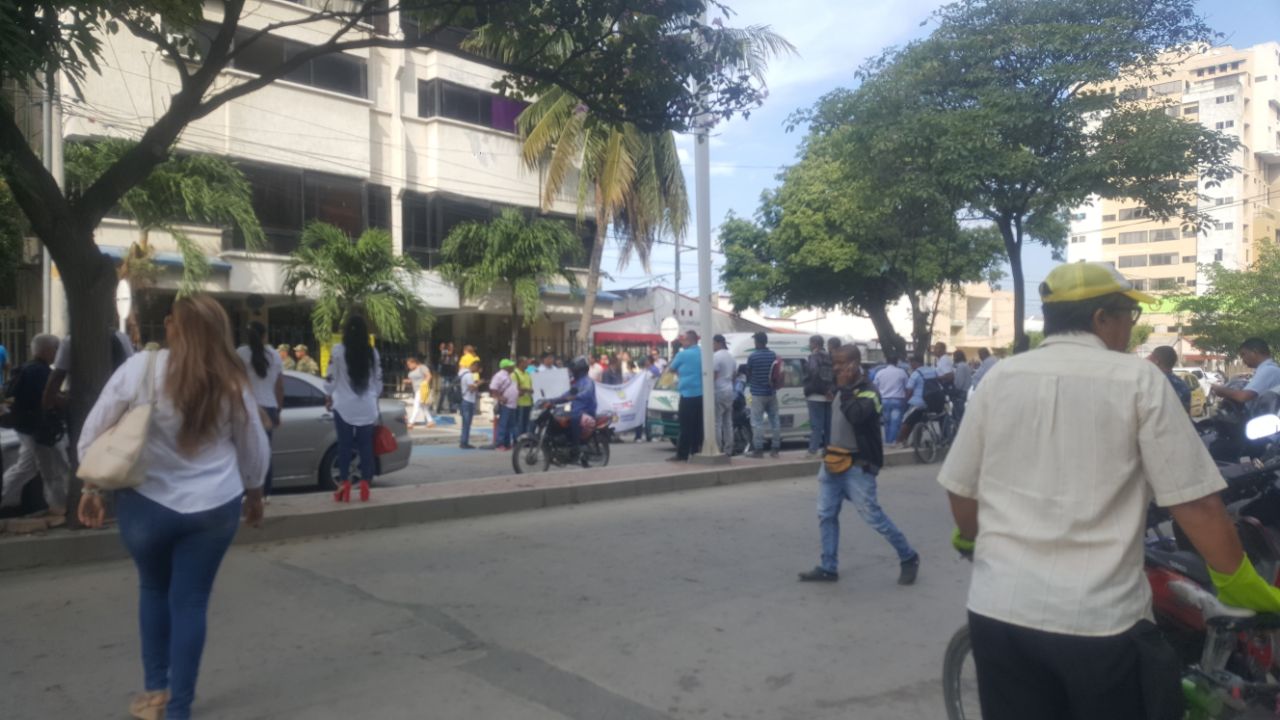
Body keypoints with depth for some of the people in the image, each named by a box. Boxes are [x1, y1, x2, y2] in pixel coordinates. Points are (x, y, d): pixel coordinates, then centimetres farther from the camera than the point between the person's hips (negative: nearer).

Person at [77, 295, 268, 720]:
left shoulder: (139, 368, -11)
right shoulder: (231, 382, -6)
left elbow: (94, 433, -3)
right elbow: (255, 447, 5)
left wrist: (91, 487, 10)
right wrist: (253, 492, 21)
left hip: (147, 503, 0)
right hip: (213, 507, 1)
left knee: (153, 590, 23)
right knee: (191, 601, 9)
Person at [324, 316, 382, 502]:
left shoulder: (338, 350, -7)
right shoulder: (372, 352, 2)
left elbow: (331, 378, -3)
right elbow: (378, 380, 8)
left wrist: (328, 397, 13)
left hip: (344, 406, -2)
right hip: (368, 406, 2)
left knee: (344, 446, 4)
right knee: (366, 446, 6)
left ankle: (344, 485, 4)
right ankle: (364, 486, 7)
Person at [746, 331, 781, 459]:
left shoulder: (752, 356, -11)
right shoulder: (774, 355, 3)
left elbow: (748, 374, 1)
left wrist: (749, 383, 21)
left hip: (758, 394, -5)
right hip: (772, 393, 5)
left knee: (757, 422, -2)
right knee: (775, 420, 8)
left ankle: (758, 449, -4)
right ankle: (775, 448, 10)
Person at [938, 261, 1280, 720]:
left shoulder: (1000, 378, 2)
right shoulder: (1138, 379, -5)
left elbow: (961, 488, 8)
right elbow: (1195, 502, -6)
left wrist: (969, 539, 28)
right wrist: (1239, 583, 8)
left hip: (999, 607, 3)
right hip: (1102, 617, -3)